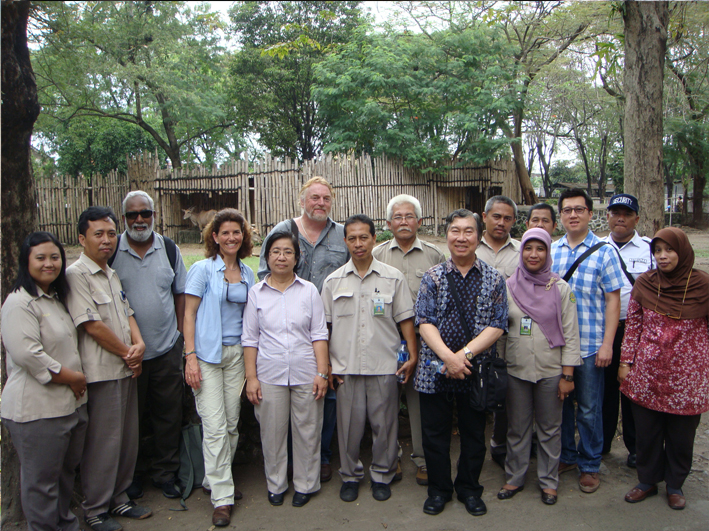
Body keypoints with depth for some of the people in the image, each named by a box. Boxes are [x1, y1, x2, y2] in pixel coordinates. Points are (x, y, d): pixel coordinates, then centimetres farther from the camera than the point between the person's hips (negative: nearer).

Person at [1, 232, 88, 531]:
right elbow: (27, 354, -24)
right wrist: (71, 377, -15)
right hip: (37, 409, -9)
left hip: (71, 402, 9)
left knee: (67, 469, 22)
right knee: (41, 479, 5)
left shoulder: (57, 297, 14)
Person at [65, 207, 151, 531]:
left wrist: (139, 344, -3)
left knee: (128, 437, 15)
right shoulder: (76, 275, -12)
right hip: (101, 372, -8)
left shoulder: (113, 275, 14)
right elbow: (92, 325, -17)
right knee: (103, 442, 2)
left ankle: (119, 499, 30)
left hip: (127, 369, 8)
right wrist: (127, 353, -8)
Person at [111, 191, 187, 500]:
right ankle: (133, 474, 31)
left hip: (167, 347, 1)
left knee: (168, 413, 10)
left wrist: (181, 332, 4)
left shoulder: (170, 249, 3)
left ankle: (166, 474, 26)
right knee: (132, 415, 12)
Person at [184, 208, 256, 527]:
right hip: (207, 354, -5)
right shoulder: (203, 269, -4)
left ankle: (215, 480, 29)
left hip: (237, 353, 5)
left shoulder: (247, 274, 10)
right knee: (215, 426, -6)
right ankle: (222, 498, 5)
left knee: (232, 423, 10)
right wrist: (190, 356, -13)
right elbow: (189, 315, -6)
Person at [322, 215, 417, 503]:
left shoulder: (393, 277, 2)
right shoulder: (333, 281, 5)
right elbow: (324, 325, 8)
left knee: (384, 422, 7)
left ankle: (382, 475, 27)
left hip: (384, 364, -1)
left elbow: (405, 319, 4)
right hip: (346, 366, 1)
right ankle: (350, 475, 28)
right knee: (349, 423, 9)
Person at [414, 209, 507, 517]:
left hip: (476, 369, 0)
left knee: (474, 433, 14)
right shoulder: (433, 276, 2)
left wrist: (464, 354, -16)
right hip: (435, 368, 0)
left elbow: (497, 326, -5)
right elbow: (424, 322, -5)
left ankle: (469, 489, 35)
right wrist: (447, 357, -17)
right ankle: (438, 489, 30)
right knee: (435, 431, 10)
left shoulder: (494, 279, 1)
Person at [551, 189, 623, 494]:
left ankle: (589, 466, 24)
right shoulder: (551, 250, 6)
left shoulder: (604, 252, -3)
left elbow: (613, 300, -4)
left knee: (589, 409, 7)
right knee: (559, 403, 14)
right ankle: (566, 456, 32)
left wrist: (607, 344, -10)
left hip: (589, 345, -3)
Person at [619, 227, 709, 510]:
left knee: (681, 434, 11)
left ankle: (675, 485, 33)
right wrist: (625, 362, 4)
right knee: (647, 431, 11)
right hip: (647, 372, 1)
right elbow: (632, 325, 5)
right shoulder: (644, 283, -1)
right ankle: (648, 480, 32)